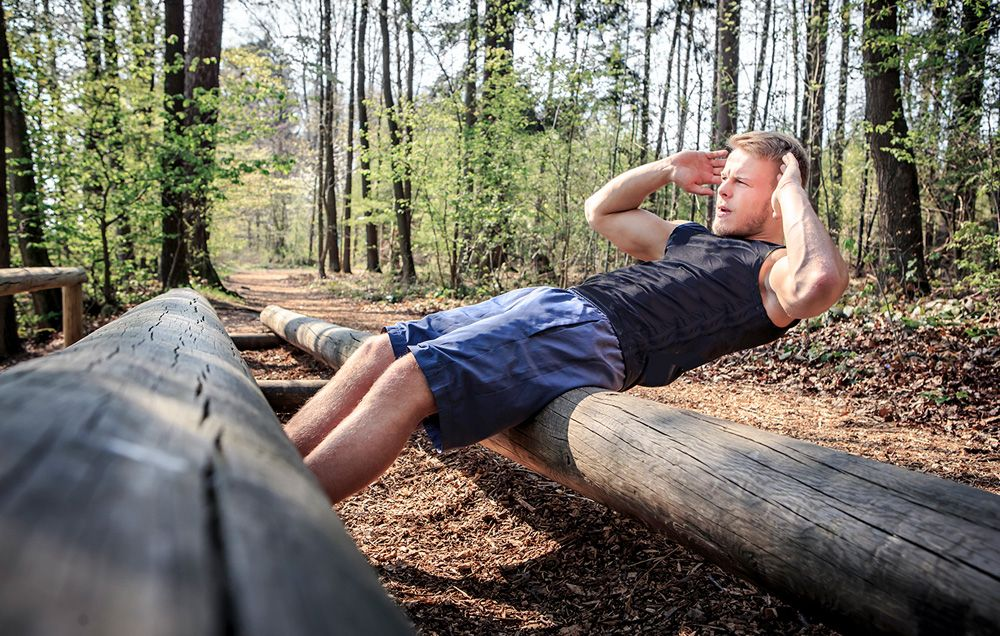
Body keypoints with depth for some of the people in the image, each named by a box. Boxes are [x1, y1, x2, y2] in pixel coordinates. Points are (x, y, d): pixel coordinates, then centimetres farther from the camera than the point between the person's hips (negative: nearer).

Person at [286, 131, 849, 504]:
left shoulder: (776, 269, 8)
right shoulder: (692, 239, 32)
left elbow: (822, 284, -18)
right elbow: (601, 210, 41)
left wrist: (793, 191, -3)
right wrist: (669, 170, 31)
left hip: (594, 334, -9)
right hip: (545, 301, 10)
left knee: (407, 382, -25)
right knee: (380, 353, -1)